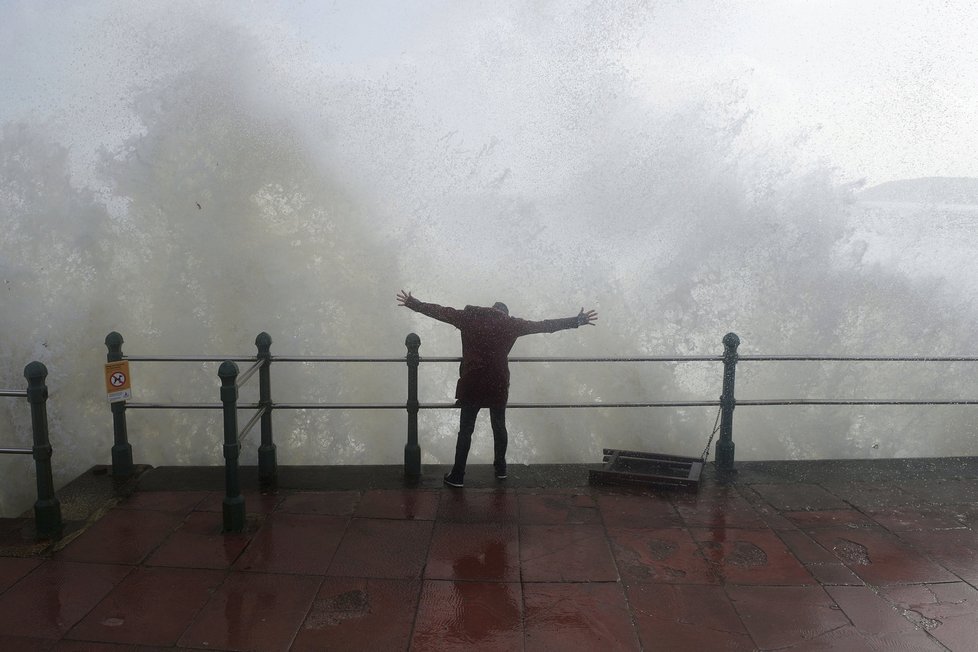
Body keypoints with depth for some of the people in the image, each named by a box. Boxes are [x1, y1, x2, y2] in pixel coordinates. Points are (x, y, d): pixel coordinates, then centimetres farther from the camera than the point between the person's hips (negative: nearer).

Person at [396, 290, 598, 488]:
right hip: (498, 385, 1)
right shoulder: (511, 324, 3)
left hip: (471, 384, 0)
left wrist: (413, 303, 21)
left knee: (465, 431, 7)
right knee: (499, 427, 19)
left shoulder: (469, 317, 3)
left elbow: (439, 311, 9)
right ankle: (500, 469, 33)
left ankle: (457, 476, 12)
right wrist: (577, 321, 11)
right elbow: (545, 325, 5)